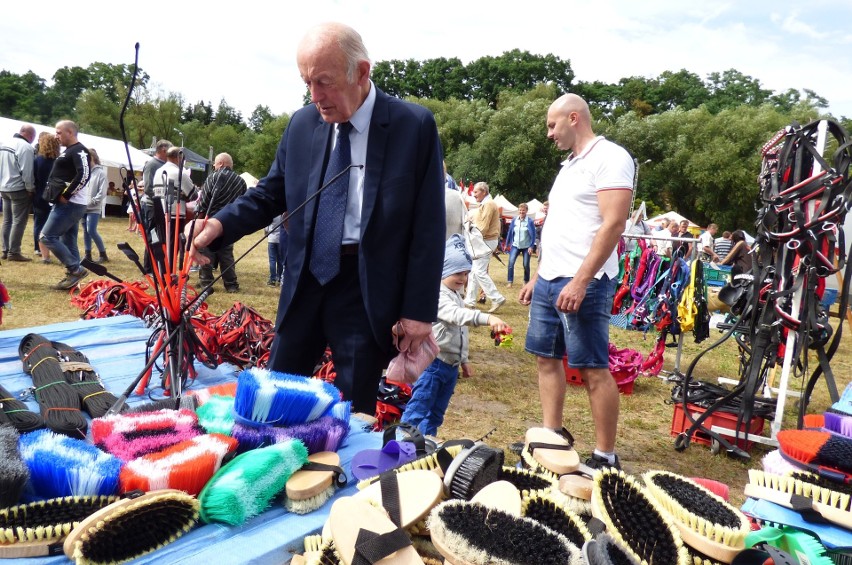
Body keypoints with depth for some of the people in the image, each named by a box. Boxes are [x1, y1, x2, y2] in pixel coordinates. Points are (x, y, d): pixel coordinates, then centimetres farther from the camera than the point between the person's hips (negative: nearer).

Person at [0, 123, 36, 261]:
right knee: (19, 221, -4)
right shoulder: (26, 147, -16)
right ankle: (14, 252, -4)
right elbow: (27, 171, -19)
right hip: (19, 189, -9)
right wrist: (31, 189, -9)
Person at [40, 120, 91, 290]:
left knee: (47, 236, -10)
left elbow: (84, 176, -25)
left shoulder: (79, 151, -11)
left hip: (70, 203, -10)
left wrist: (65, 195, -20)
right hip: (68, 203, 10)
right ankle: (72, 276, 15)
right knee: (68, 241, 11)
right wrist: (60, 196, 13)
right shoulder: (68, 151, 19)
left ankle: (76, 269, -8)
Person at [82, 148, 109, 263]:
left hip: (94, 209, -5)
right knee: (85, 231, 9)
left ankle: (103, 254, 2)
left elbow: (102, 192, -10)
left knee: (91, 231, -10)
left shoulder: (101, 173, -6)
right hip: (84, 207, 5)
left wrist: (92, 202, -14)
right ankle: (88, 255, 16)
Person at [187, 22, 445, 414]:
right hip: (305, 282, 4)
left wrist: (418, 309, -10)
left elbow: (428, 227, -8)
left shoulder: (414, 126, -8)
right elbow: (270, 194, 12)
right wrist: (220, 224, -8)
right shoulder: (302, 123, 5)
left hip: (369, 290, -4)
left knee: (353, 413, 8)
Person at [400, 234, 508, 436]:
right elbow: (457, 315, -36)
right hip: (432, 362, -9)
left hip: (451, 364, 9)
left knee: (436, 414, 15)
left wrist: (464, 360, 25)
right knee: (418, 411, -5)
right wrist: (487, 318, -48)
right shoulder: (437, 295, -16)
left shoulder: (457, 296, 14)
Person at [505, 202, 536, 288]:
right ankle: (510, 281, -7)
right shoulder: (514, 220, 1)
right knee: (511, 262, -13)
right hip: (515, 245, 2)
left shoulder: (530, 221, -8)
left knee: (526, 265, 2)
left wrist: (532, 246, -10)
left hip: (526, 247, -2)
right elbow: (510, 232, 7)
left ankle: (526, 281, 20)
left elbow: (533, 234, -5)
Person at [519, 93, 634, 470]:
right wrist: (537, 277, 20)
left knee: (593, 368, -4)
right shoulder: (569, 164, 20)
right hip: (549, 279, 9)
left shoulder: (609, 157, -7)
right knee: (547, 358, 11)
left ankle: (606, 458, 5)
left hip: (582, 282, -9)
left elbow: (613, 224, -18)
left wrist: (580, 281, -23)